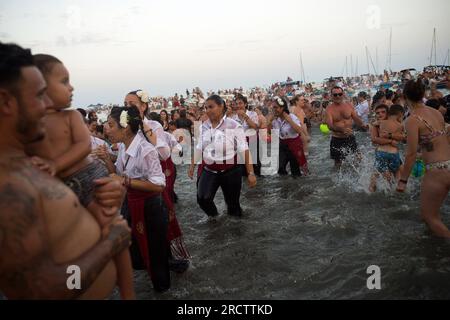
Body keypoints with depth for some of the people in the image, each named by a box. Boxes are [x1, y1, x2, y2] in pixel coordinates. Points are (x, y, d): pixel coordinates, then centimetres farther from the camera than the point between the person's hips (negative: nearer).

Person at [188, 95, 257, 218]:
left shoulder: (233, 126, -15)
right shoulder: (203, 126, 3)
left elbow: (244, 150, -16)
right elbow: (198, 148, 12)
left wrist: (250, 173, -19)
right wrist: (192, 166, 15)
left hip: (230, 171, -3)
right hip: (208, 171, 4)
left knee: (233, 203, 9)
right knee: (202, 199, -13)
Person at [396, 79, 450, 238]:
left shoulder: (412, 120, -13)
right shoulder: (437, 113, 8)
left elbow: (411, 153, -15)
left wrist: (403, 180, -9)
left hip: (437, 171, -8)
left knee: (427, 215, 11)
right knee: (433, 212, 26)